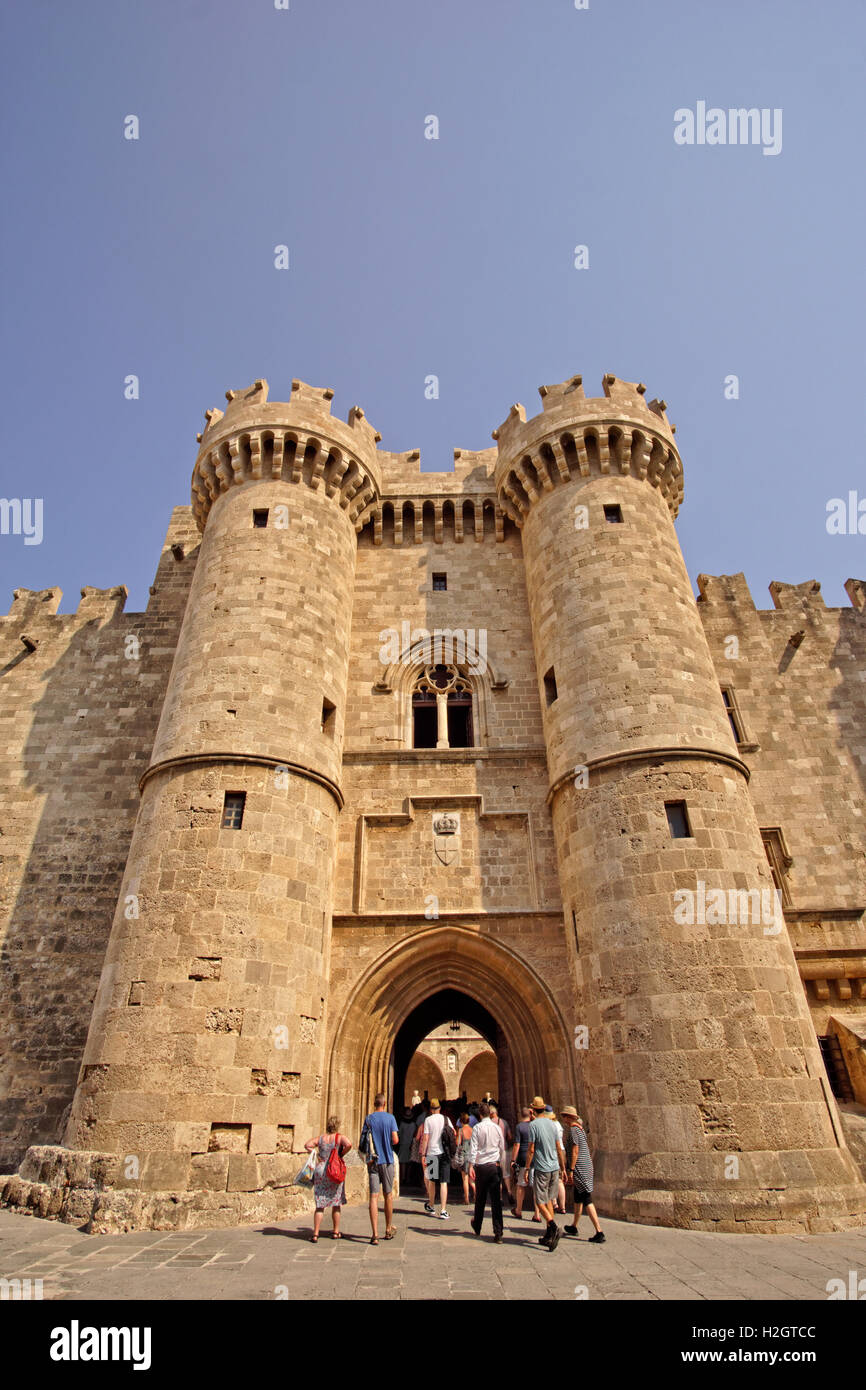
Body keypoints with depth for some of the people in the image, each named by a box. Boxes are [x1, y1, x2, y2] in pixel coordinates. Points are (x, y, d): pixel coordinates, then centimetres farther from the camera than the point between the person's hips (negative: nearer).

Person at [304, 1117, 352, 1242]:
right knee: (336, 1204, 13)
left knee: (320, 1205, 7)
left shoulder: (321, 1138, 7)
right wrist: (342, 1154, -5)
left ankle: (315, 1234, 2)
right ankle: (336, 1232, 19)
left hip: (320, 1171, 2)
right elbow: (348, 1145, -21)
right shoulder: (339, 1137, -3)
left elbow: (307, 1145, 0)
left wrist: (314, 1153, 7)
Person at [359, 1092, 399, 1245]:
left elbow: (363, 1142, 1)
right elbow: (395, 1139, -9)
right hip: (387, 1160, -1)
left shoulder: (369, 1119, 0)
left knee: (373, 1196, -1)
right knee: (388, 1195, 13)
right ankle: (388, 1230, 24)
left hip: (372, 1161, 1)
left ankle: (375, 1234, -7)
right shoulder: (390, 1118, -5)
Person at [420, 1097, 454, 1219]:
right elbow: (454, 1133, 5)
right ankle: (443, 1211, -5)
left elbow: (425, 1138, -7)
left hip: (432, 1153, -1)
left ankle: (431, 1206, 30)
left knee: (432, 1181, 16)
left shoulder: (428, 1120, -3)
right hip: (444, 1153, 1)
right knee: (443, 1182, 1)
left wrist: (423, 1154, -3)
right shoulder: (445, 1118, 3)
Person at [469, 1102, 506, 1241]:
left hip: (481, 1166, -1)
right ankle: (498, 1233, -4)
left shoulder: (477, 1128, -5)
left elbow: (473, 1148, -11)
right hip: (495, 1166, 1)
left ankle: (477, 1227, 32)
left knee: (480, 1198, 15)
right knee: (496, 1199, 1)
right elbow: (502, 1149, 11)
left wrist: (471, 1166, -10)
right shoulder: (497, 1128, 3)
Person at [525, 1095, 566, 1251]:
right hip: (554, 1167, 6)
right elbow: (559, 1149, 11)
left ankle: (554, 1228, -19)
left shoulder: (533, 1125, -11)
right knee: (548, 1200, 15)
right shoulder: (552, 1124, 7)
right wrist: (563, 1168, 19)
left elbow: (531, 1150, -12)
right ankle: (549, 1236, 17)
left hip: (542, 1168, -6)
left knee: (540, 1202, 0)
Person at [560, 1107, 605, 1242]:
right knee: (577, 1198, 21)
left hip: (579, 1169, -10)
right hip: (586, 1166, 10)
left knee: (587, 1201, -6)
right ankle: (574, 1228, 35)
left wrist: (570, 1170, -17)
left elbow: (575, 1151, -20)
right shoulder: (579, 1128, 13)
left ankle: (599, 1233, -6)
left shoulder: (573, 1130, -16)